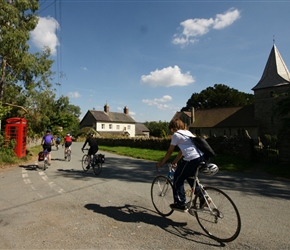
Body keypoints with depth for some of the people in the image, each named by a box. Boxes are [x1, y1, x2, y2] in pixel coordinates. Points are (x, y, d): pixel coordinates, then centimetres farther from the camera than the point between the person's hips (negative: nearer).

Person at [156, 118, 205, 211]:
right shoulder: (187, 132, 25)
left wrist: (161, 163, 15)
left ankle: (180, 204, 16)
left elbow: (169, 152, 5)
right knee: (190, 177, 29)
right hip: (201, 157, 9)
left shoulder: (176, 135, 1)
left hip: (191, 159, -9)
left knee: (178, 179, 9)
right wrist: (175, 161, 36)